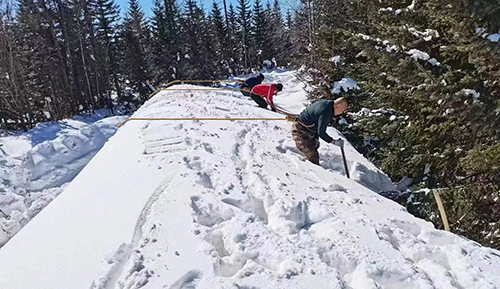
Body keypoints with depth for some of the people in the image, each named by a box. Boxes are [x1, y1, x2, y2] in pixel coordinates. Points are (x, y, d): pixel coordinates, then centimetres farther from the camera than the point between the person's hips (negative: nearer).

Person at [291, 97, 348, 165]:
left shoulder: (327, 103, 3)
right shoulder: (326, 112, -28)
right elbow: (321, 132, -26)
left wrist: (316, 138, 7)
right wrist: (333, 142, -18)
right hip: (301, 132, -11)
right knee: (313, 159, -8)